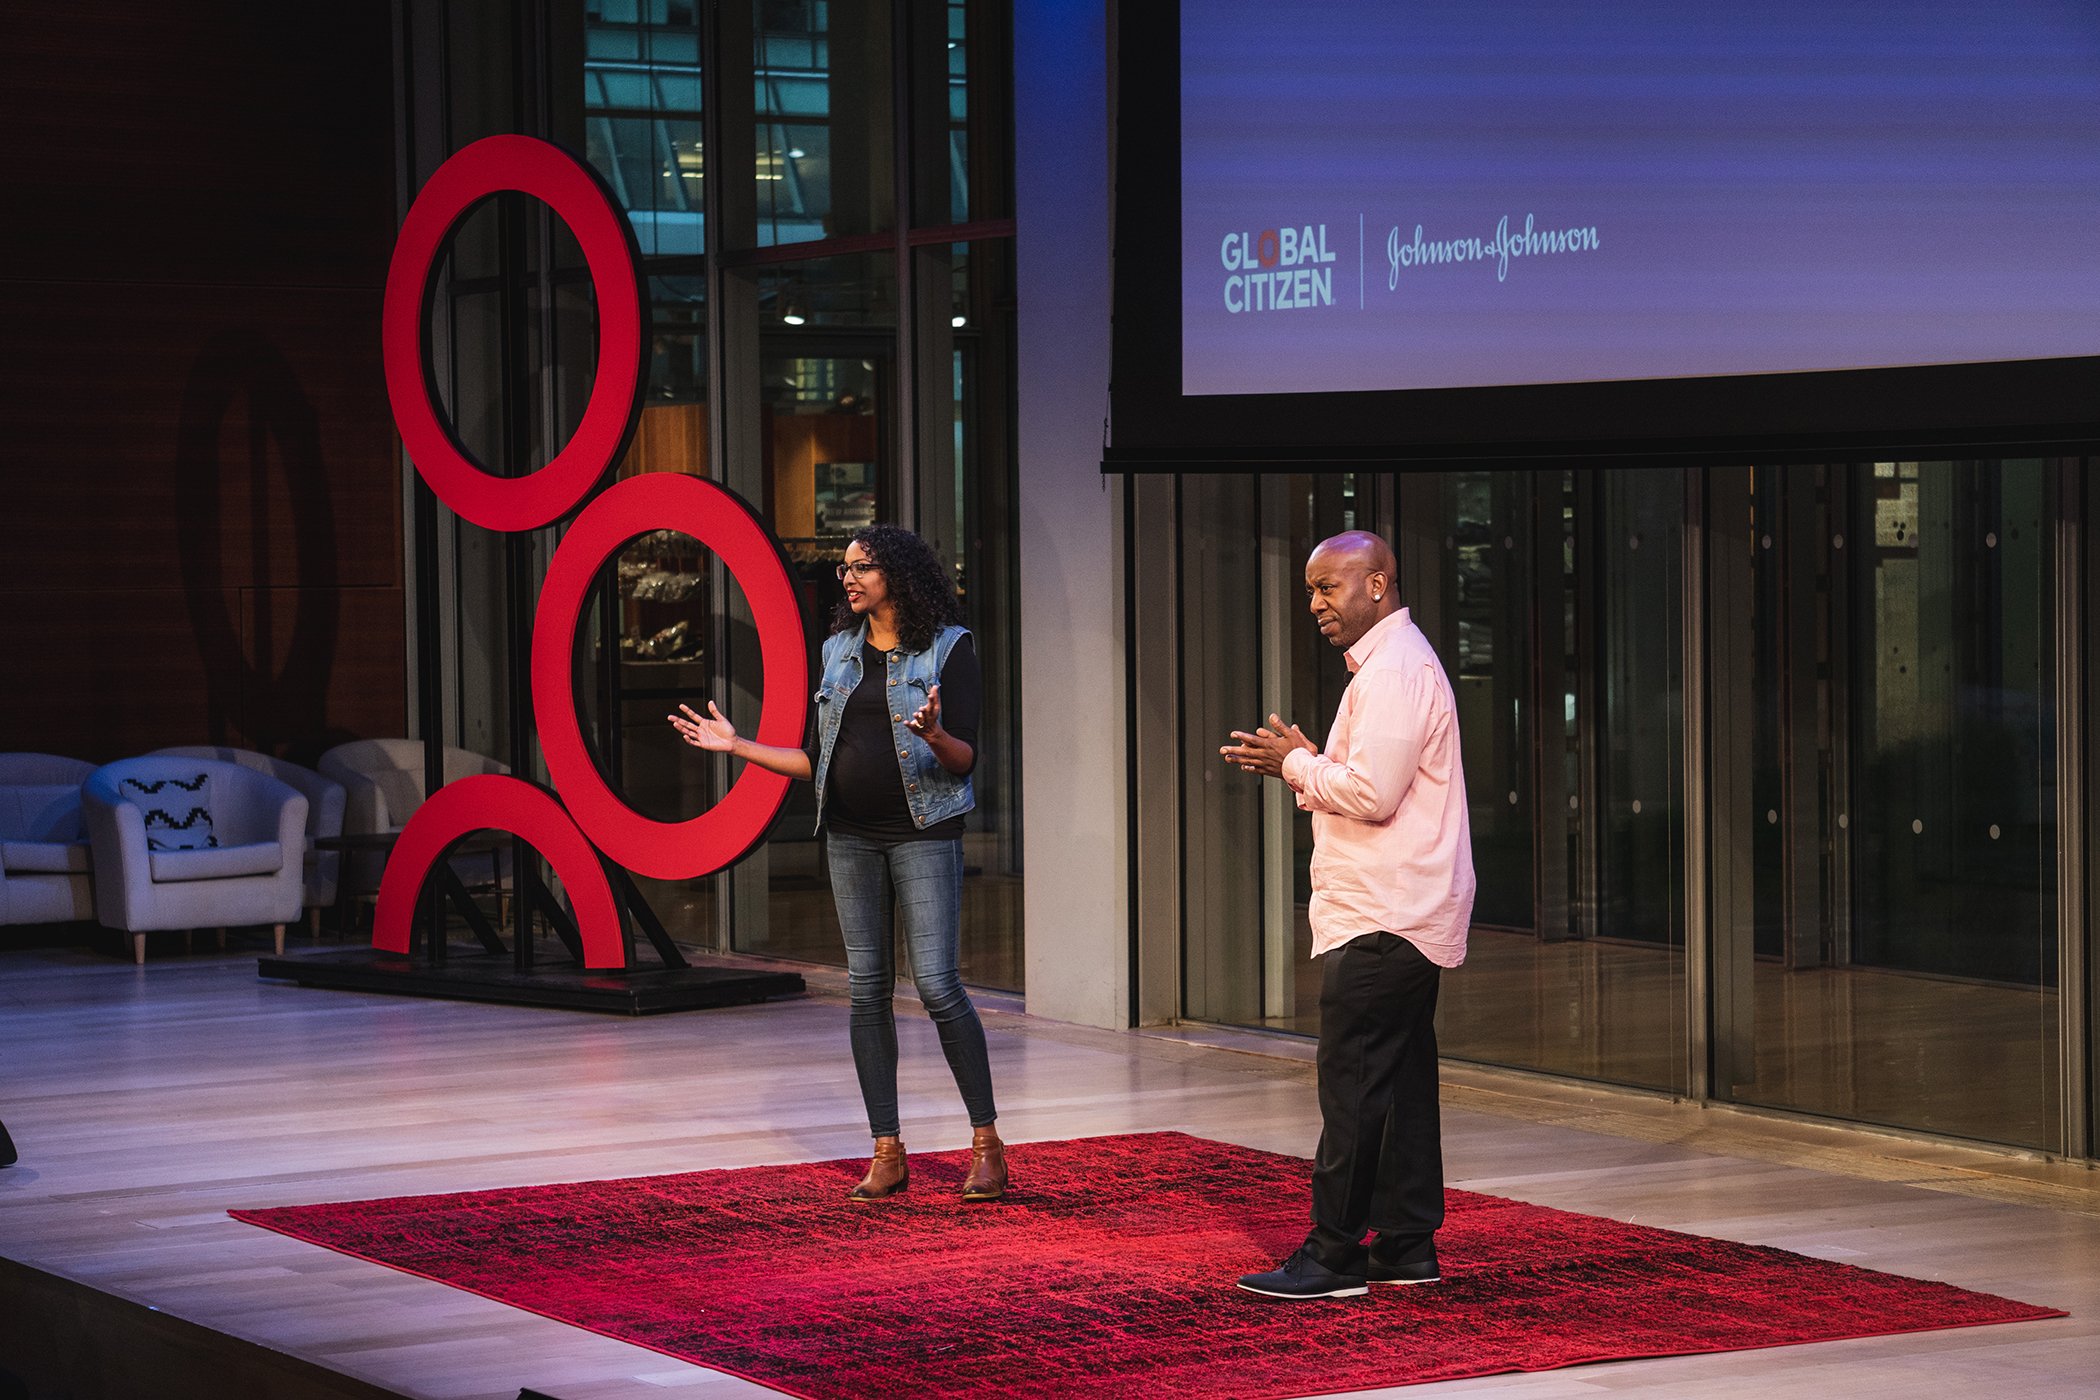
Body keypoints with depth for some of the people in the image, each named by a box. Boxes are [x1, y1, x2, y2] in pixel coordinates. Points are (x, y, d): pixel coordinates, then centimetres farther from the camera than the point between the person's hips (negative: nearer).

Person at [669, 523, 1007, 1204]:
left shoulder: (948, 648, -4)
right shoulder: (840, 651, 12)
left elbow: (965, 759, -9)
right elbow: (817, 759, 15)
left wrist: (935, 734, -30)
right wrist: (738, 745, 9)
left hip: (924, 833, -5)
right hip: (851, 835, 5)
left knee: (937, 983, -12)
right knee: (867, 988, 3)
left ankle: (986, 1141, 0)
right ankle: (887, 1154, 8)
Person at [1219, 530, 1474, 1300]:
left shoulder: (1394, 671, -16)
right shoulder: (1394, 662, 19)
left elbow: (1371, 794, -24)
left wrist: (1297, 763, -9)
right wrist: (1300, 766, 10)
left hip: (1381, 920, -11)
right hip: (1406, 917, 11)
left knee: (1352, 1085, -8)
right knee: (1401, 1082, 12)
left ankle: (1335, 1257, -7)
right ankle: (1407, 1244, 16)